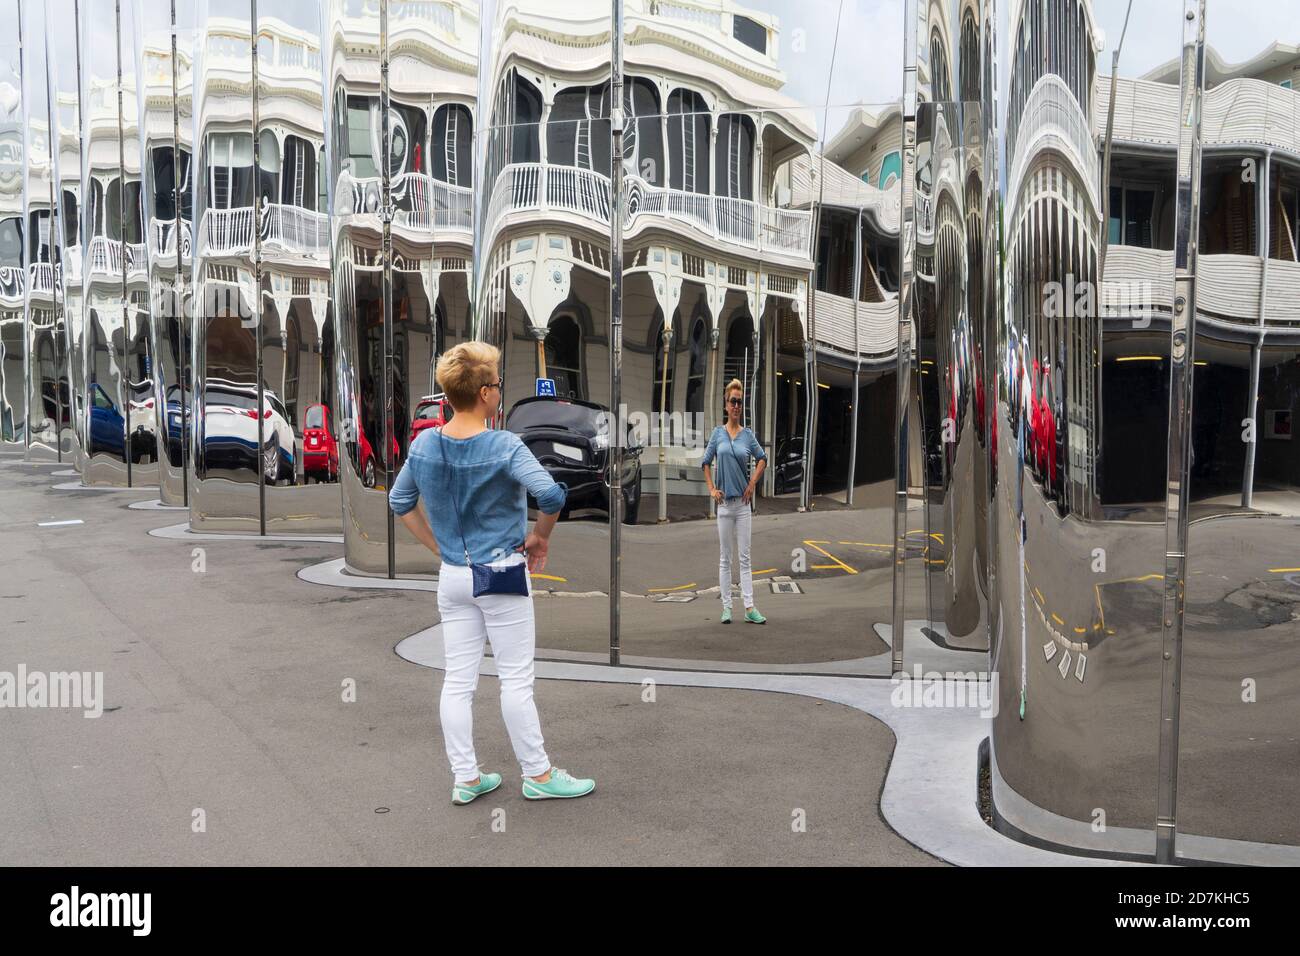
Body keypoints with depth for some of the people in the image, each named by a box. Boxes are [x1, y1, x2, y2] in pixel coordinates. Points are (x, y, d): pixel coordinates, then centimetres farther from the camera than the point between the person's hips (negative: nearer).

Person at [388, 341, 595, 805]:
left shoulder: (424, 445, 0)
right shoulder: (505, 446, -17)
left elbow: (400, 501, 11)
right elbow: (551, 495, -28)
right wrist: (540, 538, -10)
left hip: (452, 577, 5)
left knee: (458, 680, 11)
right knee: (516, 680, 5)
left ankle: (465, 778, 20)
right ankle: (538, 775, 17)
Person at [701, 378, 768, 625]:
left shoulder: (748, 435, 4)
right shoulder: (718, 433, 3)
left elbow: (762, 458, 16)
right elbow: (706, 462, 10)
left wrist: (753, 483, 5)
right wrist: (711, 489, 1)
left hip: (743, 502, 0)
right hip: (724, 502, 0)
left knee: (744, 557, 1)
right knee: (724, 558, 4)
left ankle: (749, 608, 1)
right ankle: (726, 607, 9)